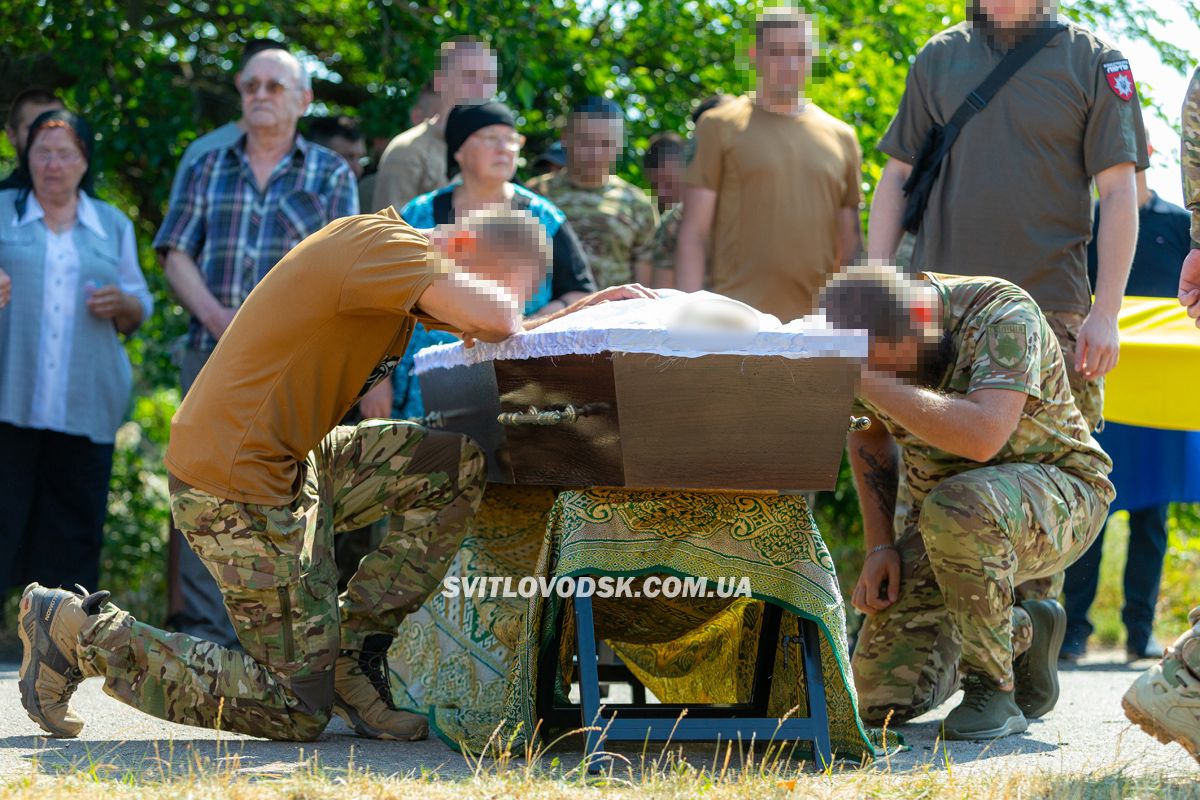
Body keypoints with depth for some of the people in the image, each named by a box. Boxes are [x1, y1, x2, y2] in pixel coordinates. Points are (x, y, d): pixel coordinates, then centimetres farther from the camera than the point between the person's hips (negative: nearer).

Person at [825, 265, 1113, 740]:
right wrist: (880, 546, -1)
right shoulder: (874, 338, -10)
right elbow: (869, 434, 10)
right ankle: (1022, 634, 19)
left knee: (957, 508, -41)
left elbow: (982, 437, -44)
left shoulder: (1004, 315, -27)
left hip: (1054, 492, -6)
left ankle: (993, 689, -20)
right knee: (883, 698, -8)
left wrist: (871, 381, -42)